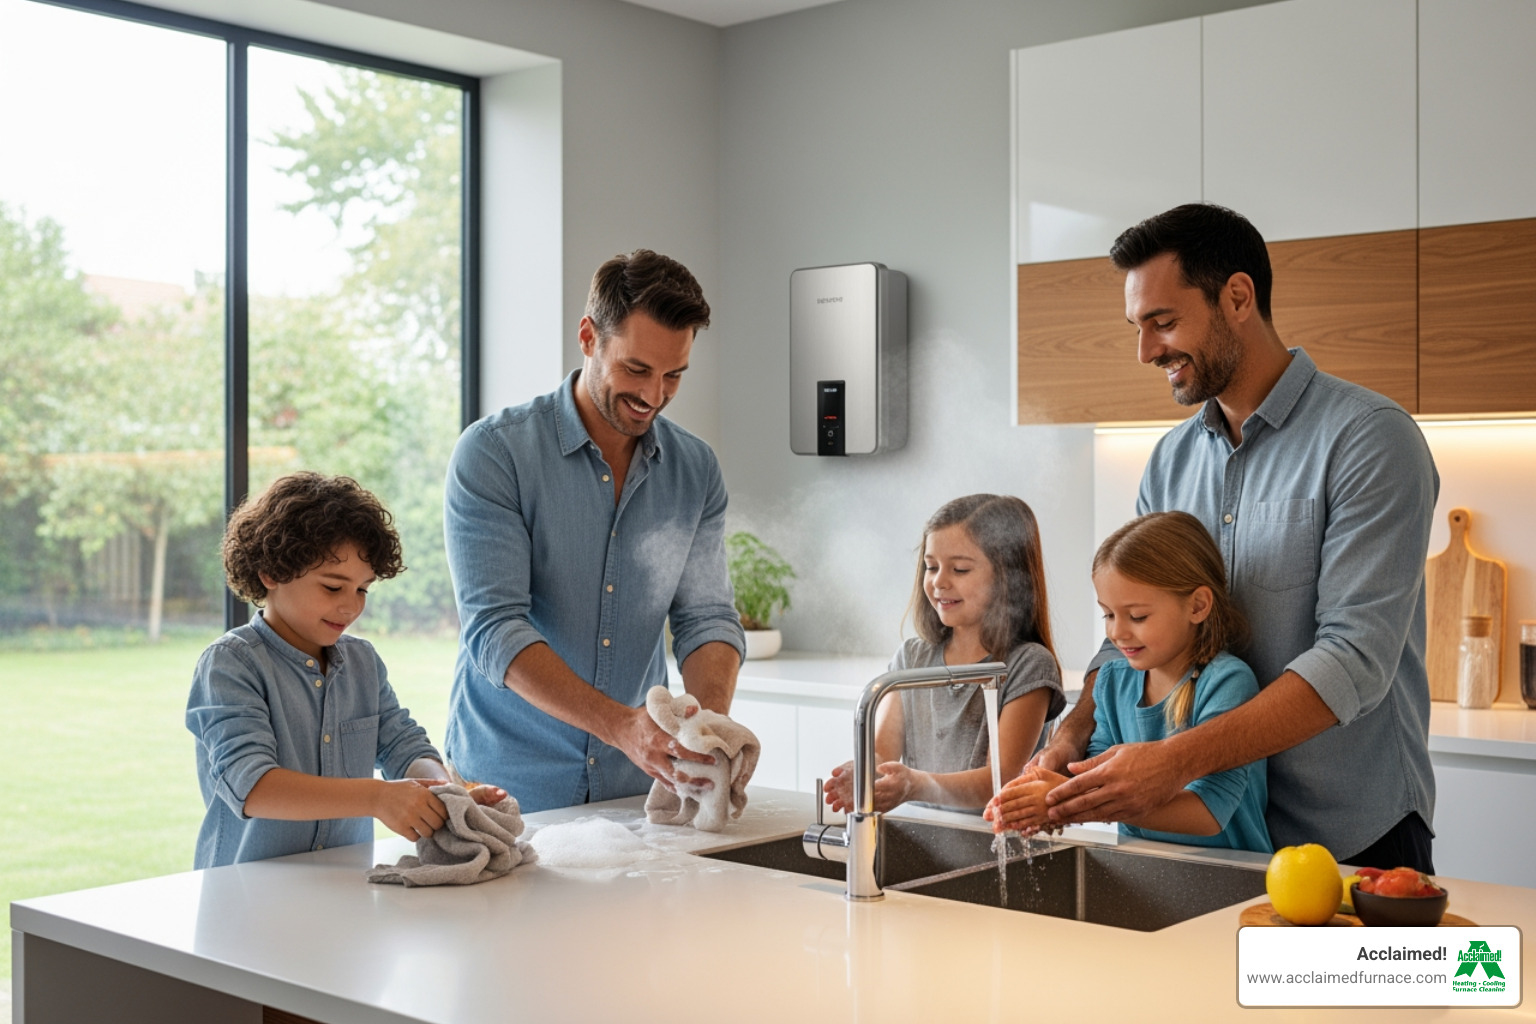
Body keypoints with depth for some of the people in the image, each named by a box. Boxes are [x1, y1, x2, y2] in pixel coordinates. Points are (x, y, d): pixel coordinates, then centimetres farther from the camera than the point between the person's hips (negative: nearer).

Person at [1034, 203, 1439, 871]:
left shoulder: (1370, 439, -14)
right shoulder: (1172, 459, 8)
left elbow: (1356, 659, -22)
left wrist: (1178, 759, -30)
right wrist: (1074, 733, -13)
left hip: (1352, 841, -5)